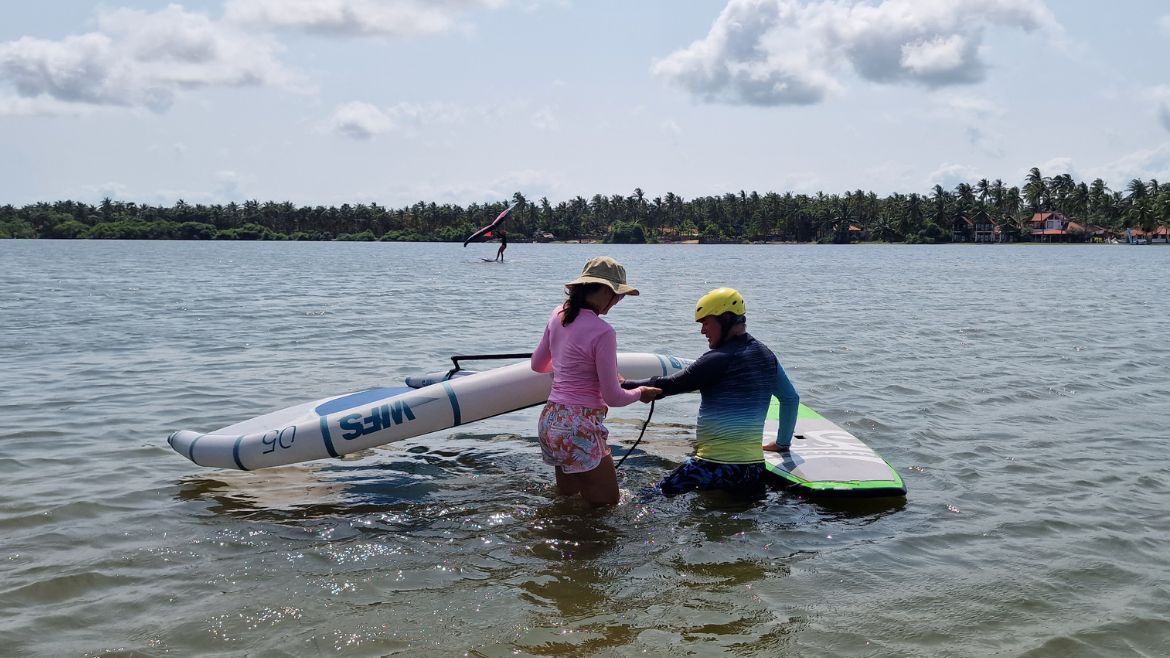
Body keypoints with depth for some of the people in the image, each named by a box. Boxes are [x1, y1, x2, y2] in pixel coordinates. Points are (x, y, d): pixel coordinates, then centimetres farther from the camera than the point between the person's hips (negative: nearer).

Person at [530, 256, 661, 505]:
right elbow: (613, 398, -14)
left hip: (550, 421, 8)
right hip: (579, 428, -8)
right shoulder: (602, 332, -19)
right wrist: (640, 393, 6)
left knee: (568, 496, 25)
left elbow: (538, 365, 18)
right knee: (607, 503, 7)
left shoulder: (558, 315, 4)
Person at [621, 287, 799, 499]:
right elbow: (791, 398, 25)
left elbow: (668, 386, -11)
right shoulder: (767, 356, 12)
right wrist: (783, 442, 36)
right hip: (754, 468, 8)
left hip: (713, 465, -7)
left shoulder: (718, 360, -12)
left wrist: (624, 385, 1)